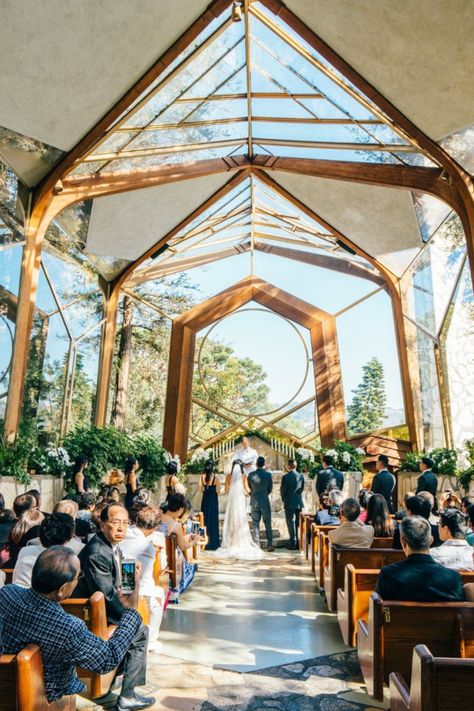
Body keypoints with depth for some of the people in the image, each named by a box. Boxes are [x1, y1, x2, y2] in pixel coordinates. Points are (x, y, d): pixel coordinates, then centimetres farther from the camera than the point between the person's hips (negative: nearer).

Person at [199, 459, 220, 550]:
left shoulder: (202, 477, -7)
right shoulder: (215, 478, -15)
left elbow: (200, 489, 0)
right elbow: (218, 492, -9)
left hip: (205, 500, 3)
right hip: (213, 500, -3)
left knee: (204, 520, 14)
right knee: (213, 520, 7)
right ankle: (212, 543, 12)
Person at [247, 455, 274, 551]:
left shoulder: (251, 474, -5)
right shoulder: (268, 474, -7)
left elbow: (249, 488, 7)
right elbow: (270, 489, 3)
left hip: (254, 502, 1)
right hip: (265, 501, -1)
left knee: (255, 524, 8)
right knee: (268, 524, 7)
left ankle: (257, 546, 9)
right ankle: (270, 545, 6)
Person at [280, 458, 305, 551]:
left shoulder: (285, 477, -13)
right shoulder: (301, 476, 3)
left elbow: (282, 490, -7)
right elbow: (302, 489, 9)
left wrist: (283, 499, 11)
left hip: (289, 503, -5)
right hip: (299, 503, 5)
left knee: (291, 523, 2)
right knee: (298, 524, 12)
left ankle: (293, 544, 4)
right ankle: (299, 543, 17)